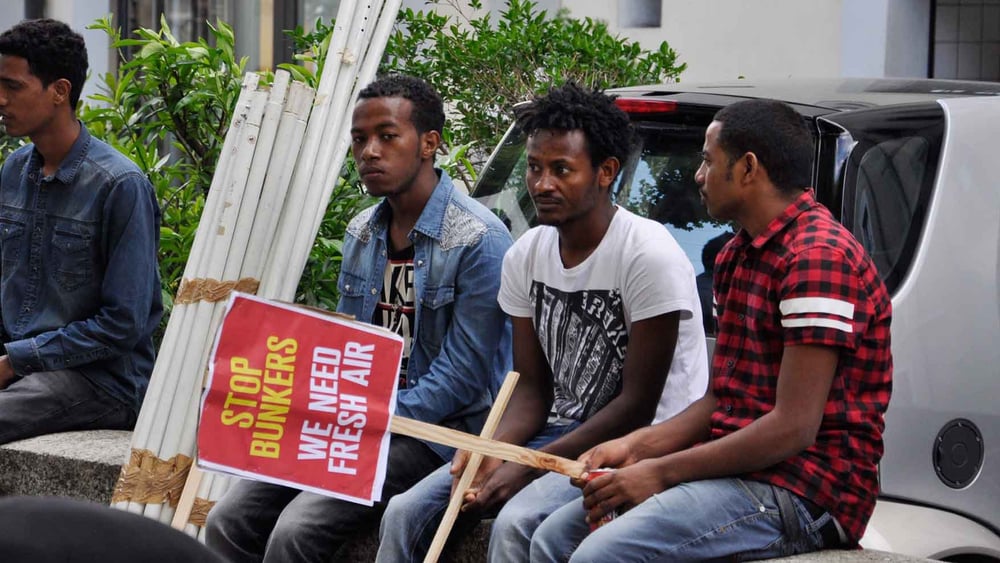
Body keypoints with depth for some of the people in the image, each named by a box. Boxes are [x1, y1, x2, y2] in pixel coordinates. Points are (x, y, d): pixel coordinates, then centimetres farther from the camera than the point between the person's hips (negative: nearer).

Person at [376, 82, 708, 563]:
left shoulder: (649, 256, -16)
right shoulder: (526, 256, 6)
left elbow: (638, 404, -16)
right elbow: (532, 386, 10)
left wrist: (529, 468, -19)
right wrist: (493, 450, -12)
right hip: (562, 430, 8)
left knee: (517, 522, -33)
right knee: (406, 514, -7)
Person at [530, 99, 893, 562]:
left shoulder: (819, 257, -16)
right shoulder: (737, 256, 19)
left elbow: (793, 427, -21)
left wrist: (662, 472, -16)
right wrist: (637, 446, 2)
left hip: (808, 489, -10)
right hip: (737, 470, 10)